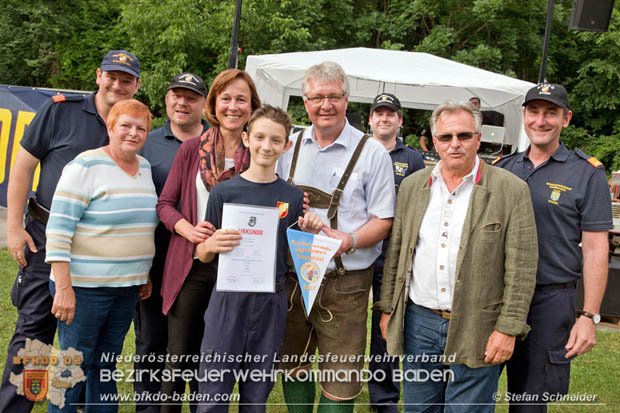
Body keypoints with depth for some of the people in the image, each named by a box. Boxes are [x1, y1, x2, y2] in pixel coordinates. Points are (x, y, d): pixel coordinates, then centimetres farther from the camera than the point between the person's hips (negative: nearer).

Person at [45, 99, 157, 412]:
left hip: (128, 289, 7)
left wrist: (145, 276, 17)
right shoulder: (86, 166, -11)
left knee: (106, 365, 16)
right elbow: (58, 229, -15)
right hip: (84, 287, -6)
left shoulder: (145, 168, 11)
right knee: (75, 365, 2)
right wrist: (63, 288, -20)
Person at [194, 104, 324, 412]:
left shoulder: (293, 197, 4)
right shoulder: (224, 192, -2)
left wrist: (310, 234, -6)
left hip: (271, 303, 2)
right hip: (228, 299, -2)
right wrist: (212, 245, -19)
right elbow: (202, 255, 2)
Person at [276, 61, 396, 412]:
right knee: (293, 366, 18)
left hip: (345, 282, -4)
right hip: (292, 276, 4)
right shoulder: (290, 147, 9)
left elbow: (383, 220, -5)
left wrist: (349, 240, -22)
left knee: (340, 378, 2)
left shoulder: (372, 153, -4)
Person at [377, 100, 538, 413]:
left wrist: (508, 328, -11)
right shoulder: (412, 185, 7)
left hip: (476, 332, -3)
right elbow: (396, 252, 11)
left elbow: (521, 268, -7)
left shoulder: (511, 190, -6)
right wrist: (387, 308, 9)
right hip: (418, 322, 4)